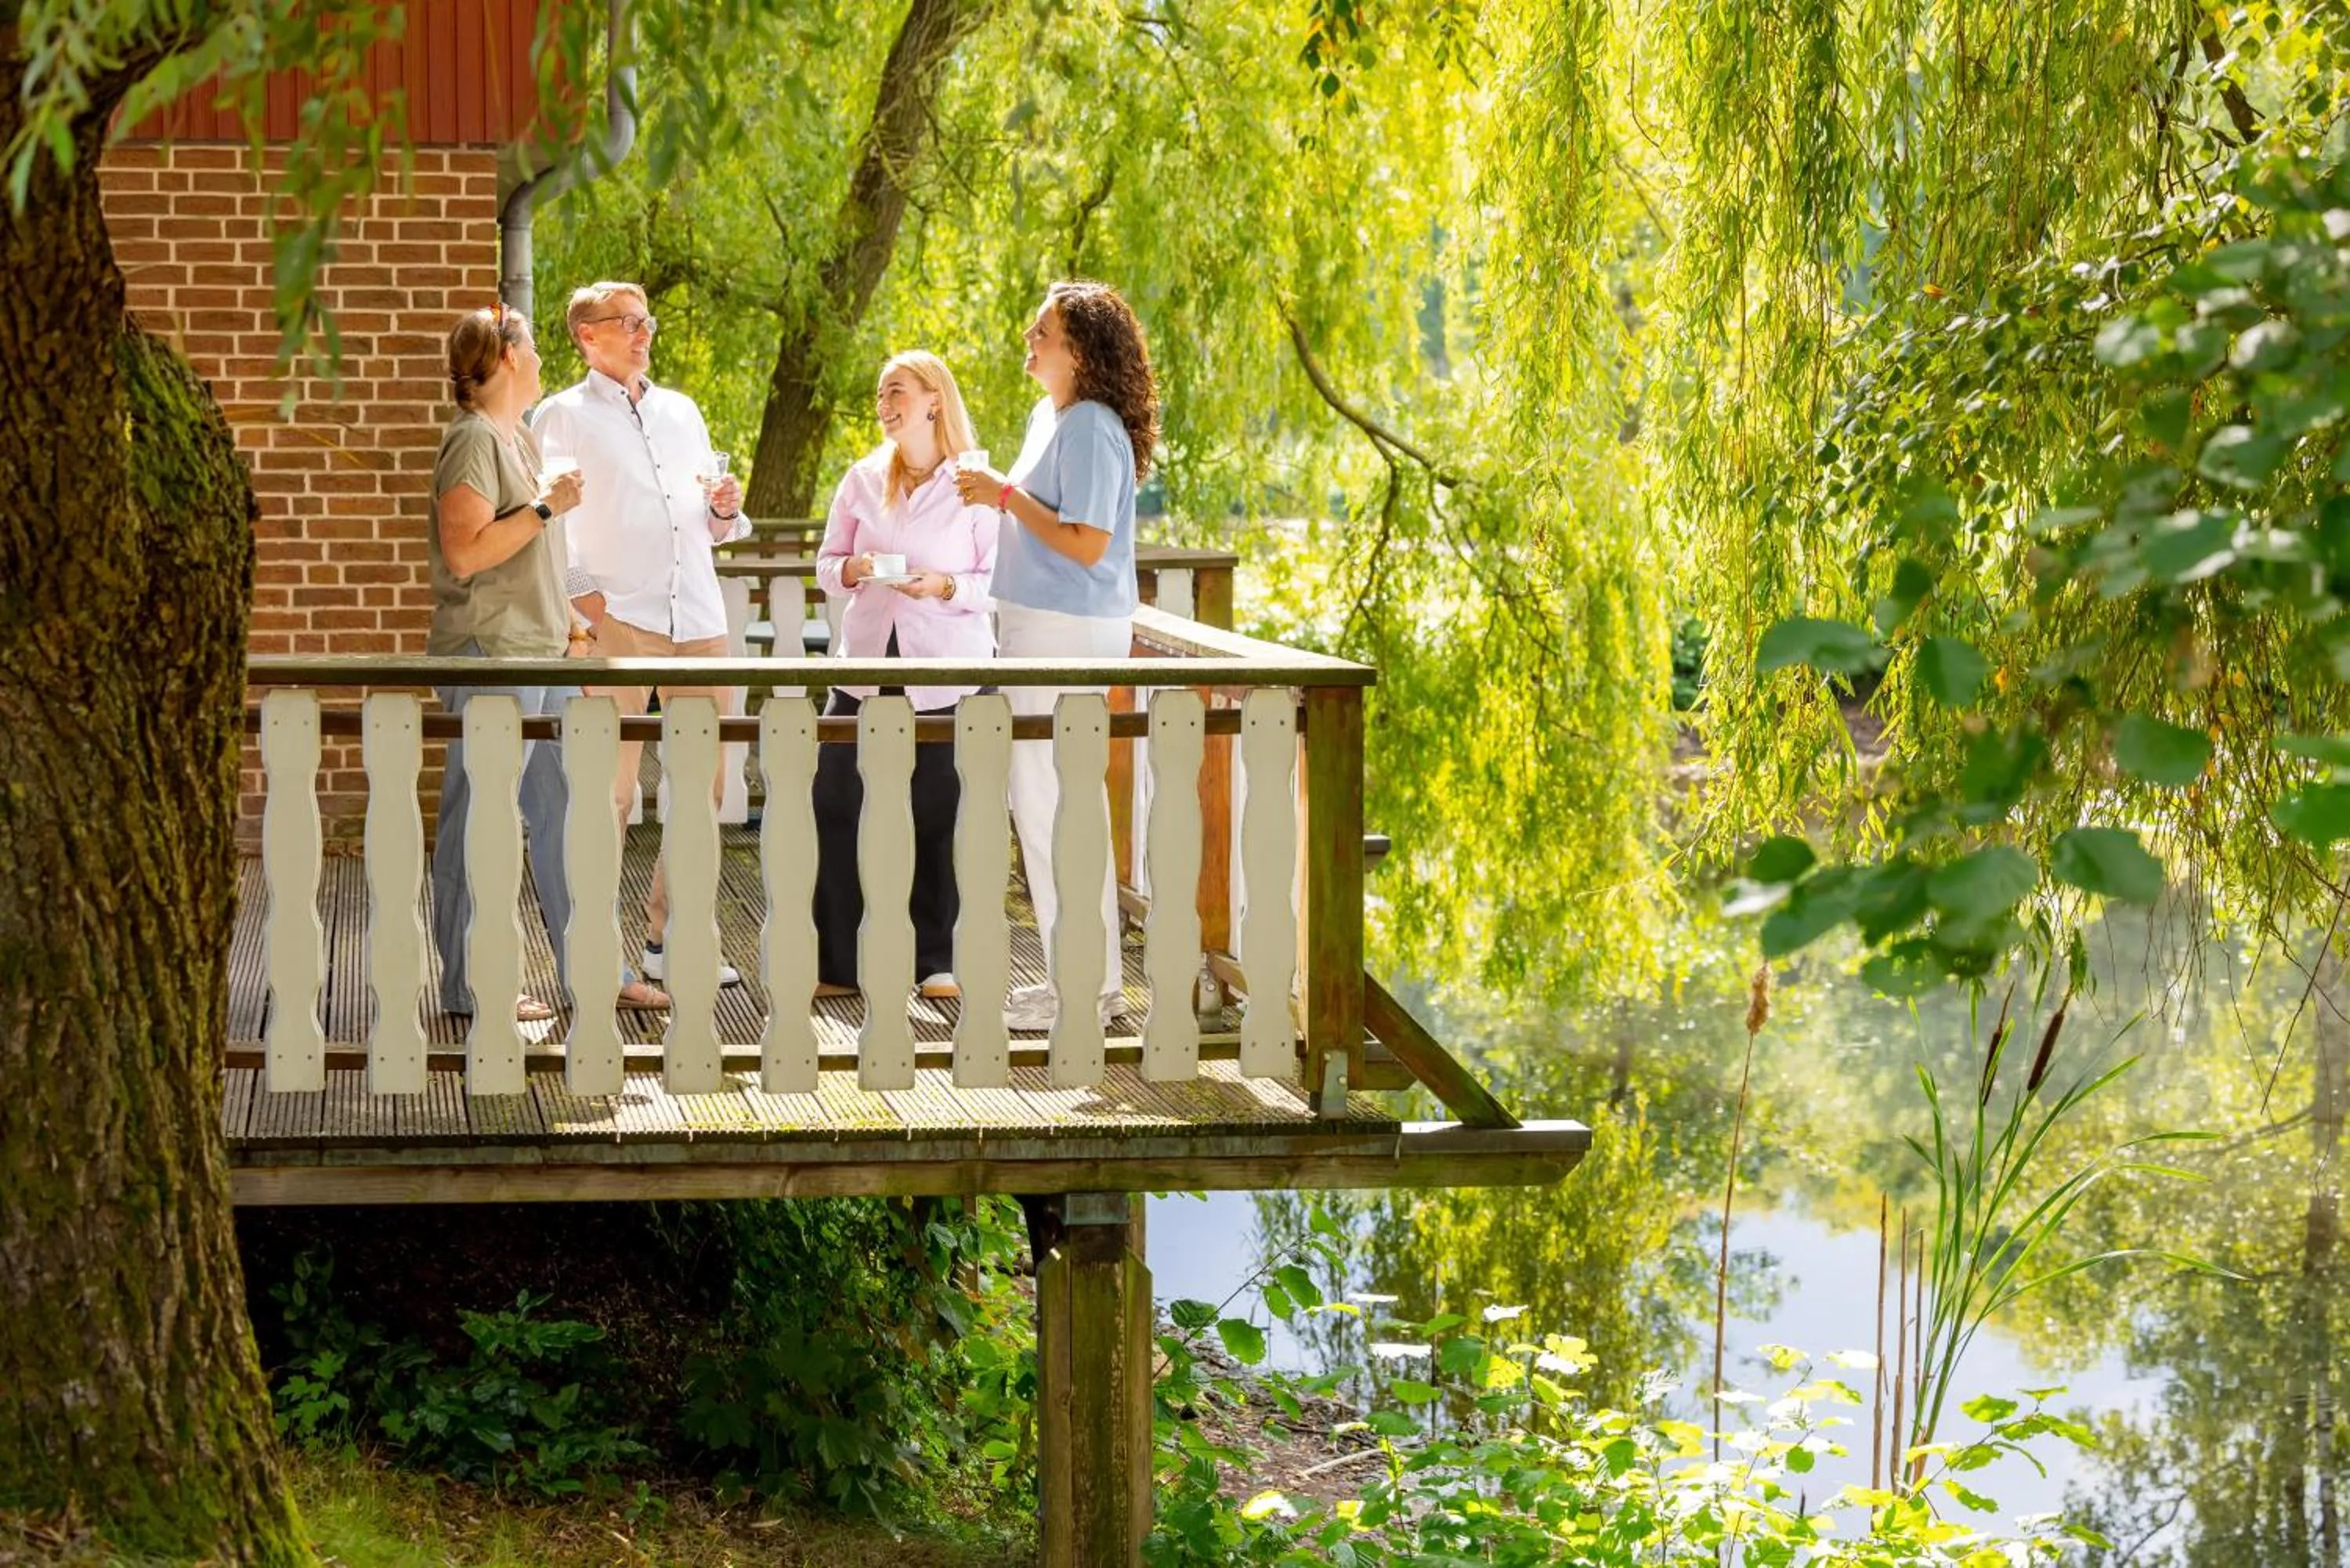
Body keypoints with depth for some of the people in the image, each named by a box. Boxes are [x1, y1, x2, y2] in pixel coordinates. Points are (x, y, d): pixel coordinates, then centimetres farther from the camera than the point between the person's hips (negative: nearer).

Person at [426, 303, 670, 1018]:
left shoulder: (520, 437, 18)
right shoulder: (472, 438, -12)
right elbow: (465, 552, -21)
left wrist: (564, 620, 25)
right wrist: (546, 506, -18)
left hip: (539, 653, 10)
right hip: (489, 656, -10)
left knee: (565, 813, 12)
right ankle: (472, 984, 2)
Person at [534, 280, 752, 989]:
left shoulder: (681, 412, 21)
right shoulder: (563, 417, 4)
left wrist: (724, 510, 3)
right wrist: (580, 592, -13)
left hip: (698, 618, 6)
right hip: (618, 620, -6)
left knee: (703, 783, 6)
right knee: (608, 787, -6)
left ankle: (673, 938, 15)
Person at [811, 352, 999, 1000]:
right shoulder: (862, 479, 10)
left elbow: (998, 579, 0)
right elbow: (826, 563, 13)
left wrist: (945, 587, -18)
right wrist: (852, 569, -9)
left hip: (945, 669, -3)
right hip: (867, 664, 3)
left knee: (937, 814, 1)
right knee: (836, 807, -2)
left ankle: (935, 960, 14)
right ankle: (837, 964, 4)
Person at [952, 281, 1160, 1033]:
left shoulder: (1091, 430, -17)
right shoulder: (1048, 417, 13)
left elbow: (1086, 544, -21)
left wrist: (1006, 495, -17)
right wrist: (998, 495, 9)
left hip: (1068, 632, -10)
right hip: (1039, 629, 10)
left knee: (1047, 803, -6)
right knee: (1066, 802, 14)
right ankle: (1089, 976, 22)